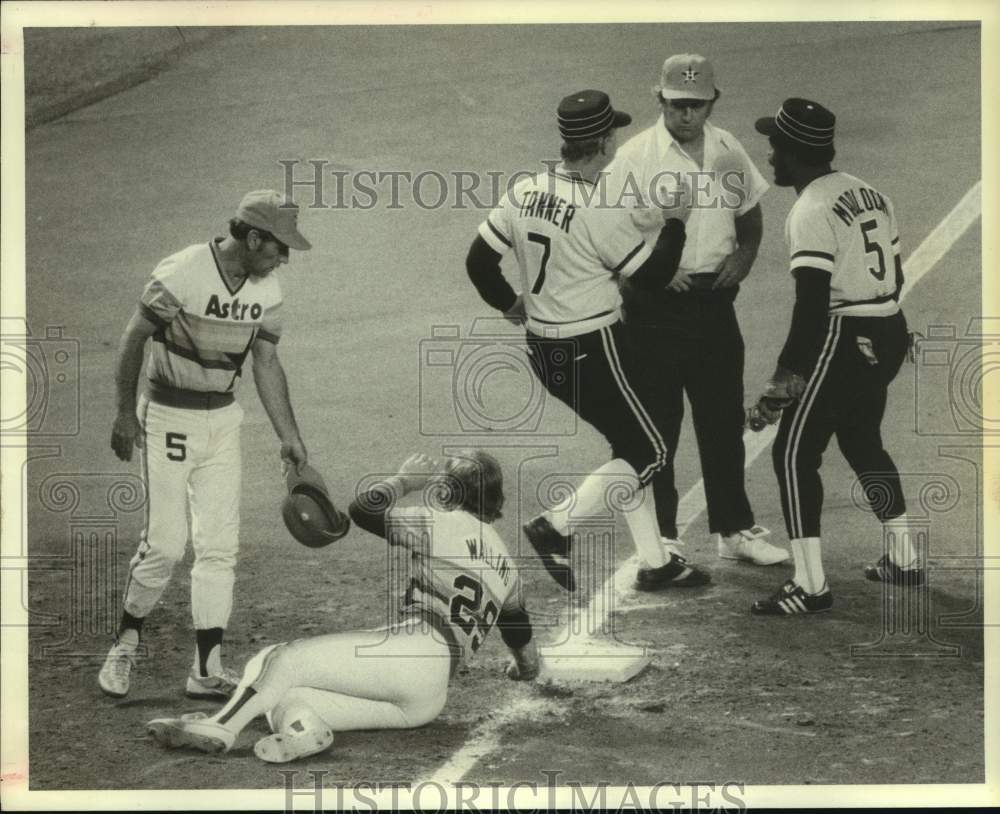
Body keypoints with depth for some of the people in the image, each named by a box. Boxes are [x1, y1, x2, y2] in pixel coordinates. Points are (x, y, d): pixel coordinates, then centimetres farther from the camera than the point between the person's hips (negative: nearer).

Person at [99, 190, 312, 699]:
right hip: (169, 417, -6)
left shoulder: (267, 290, 0)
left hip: (223, 418, 6)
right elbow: (133, 339, -10)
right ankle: (126, 641, 16)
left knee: (220, 546, 2)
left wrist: (289, 437, 6)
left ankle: (207, 669, 8)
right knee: (165, 543, -7)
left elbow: (266, 363, 9)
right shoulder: (182, 274, -19)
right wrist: (126, 413, -11)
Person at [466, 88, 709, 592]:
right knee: (648, 451, 6)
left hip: (541, 350, 8)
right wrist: (674, 221, 2)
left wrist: (510, 304, 22)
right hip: (593, 351, -8)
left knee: (628, 445, 19)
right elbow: (652, 275, -12)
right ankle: (556, 526, -1)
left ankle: (654, 562, 23)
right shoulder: (600, 211, -21)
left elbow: (479, 261, 5)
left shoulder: (524, 191, -1)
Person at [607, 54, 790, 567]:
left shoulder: (729, 151, 6)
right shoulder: (635, 156, -9)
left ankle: (733, 529, 22)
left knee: (724, 418, 11)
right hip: (654, 303, -5)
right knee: (657, 422, 2)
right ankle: (660, 535, 13)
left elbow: (750, 213, 19)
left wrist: (745, 254, 0)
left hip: (715, 298, 5)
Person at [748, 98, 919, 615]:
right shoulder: (869, 193, 12)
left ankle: (811, 586, -6)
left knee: (794, 453, -3)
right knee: (863, 441, 24)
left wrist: (785, 375, -22)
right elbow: (895, 275, 16)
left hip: (841, 339, -9)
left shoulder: (810, 212, -15)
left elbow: (812, 303, -22)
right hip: (889, 334, 9)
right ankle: (904, 559, 30)